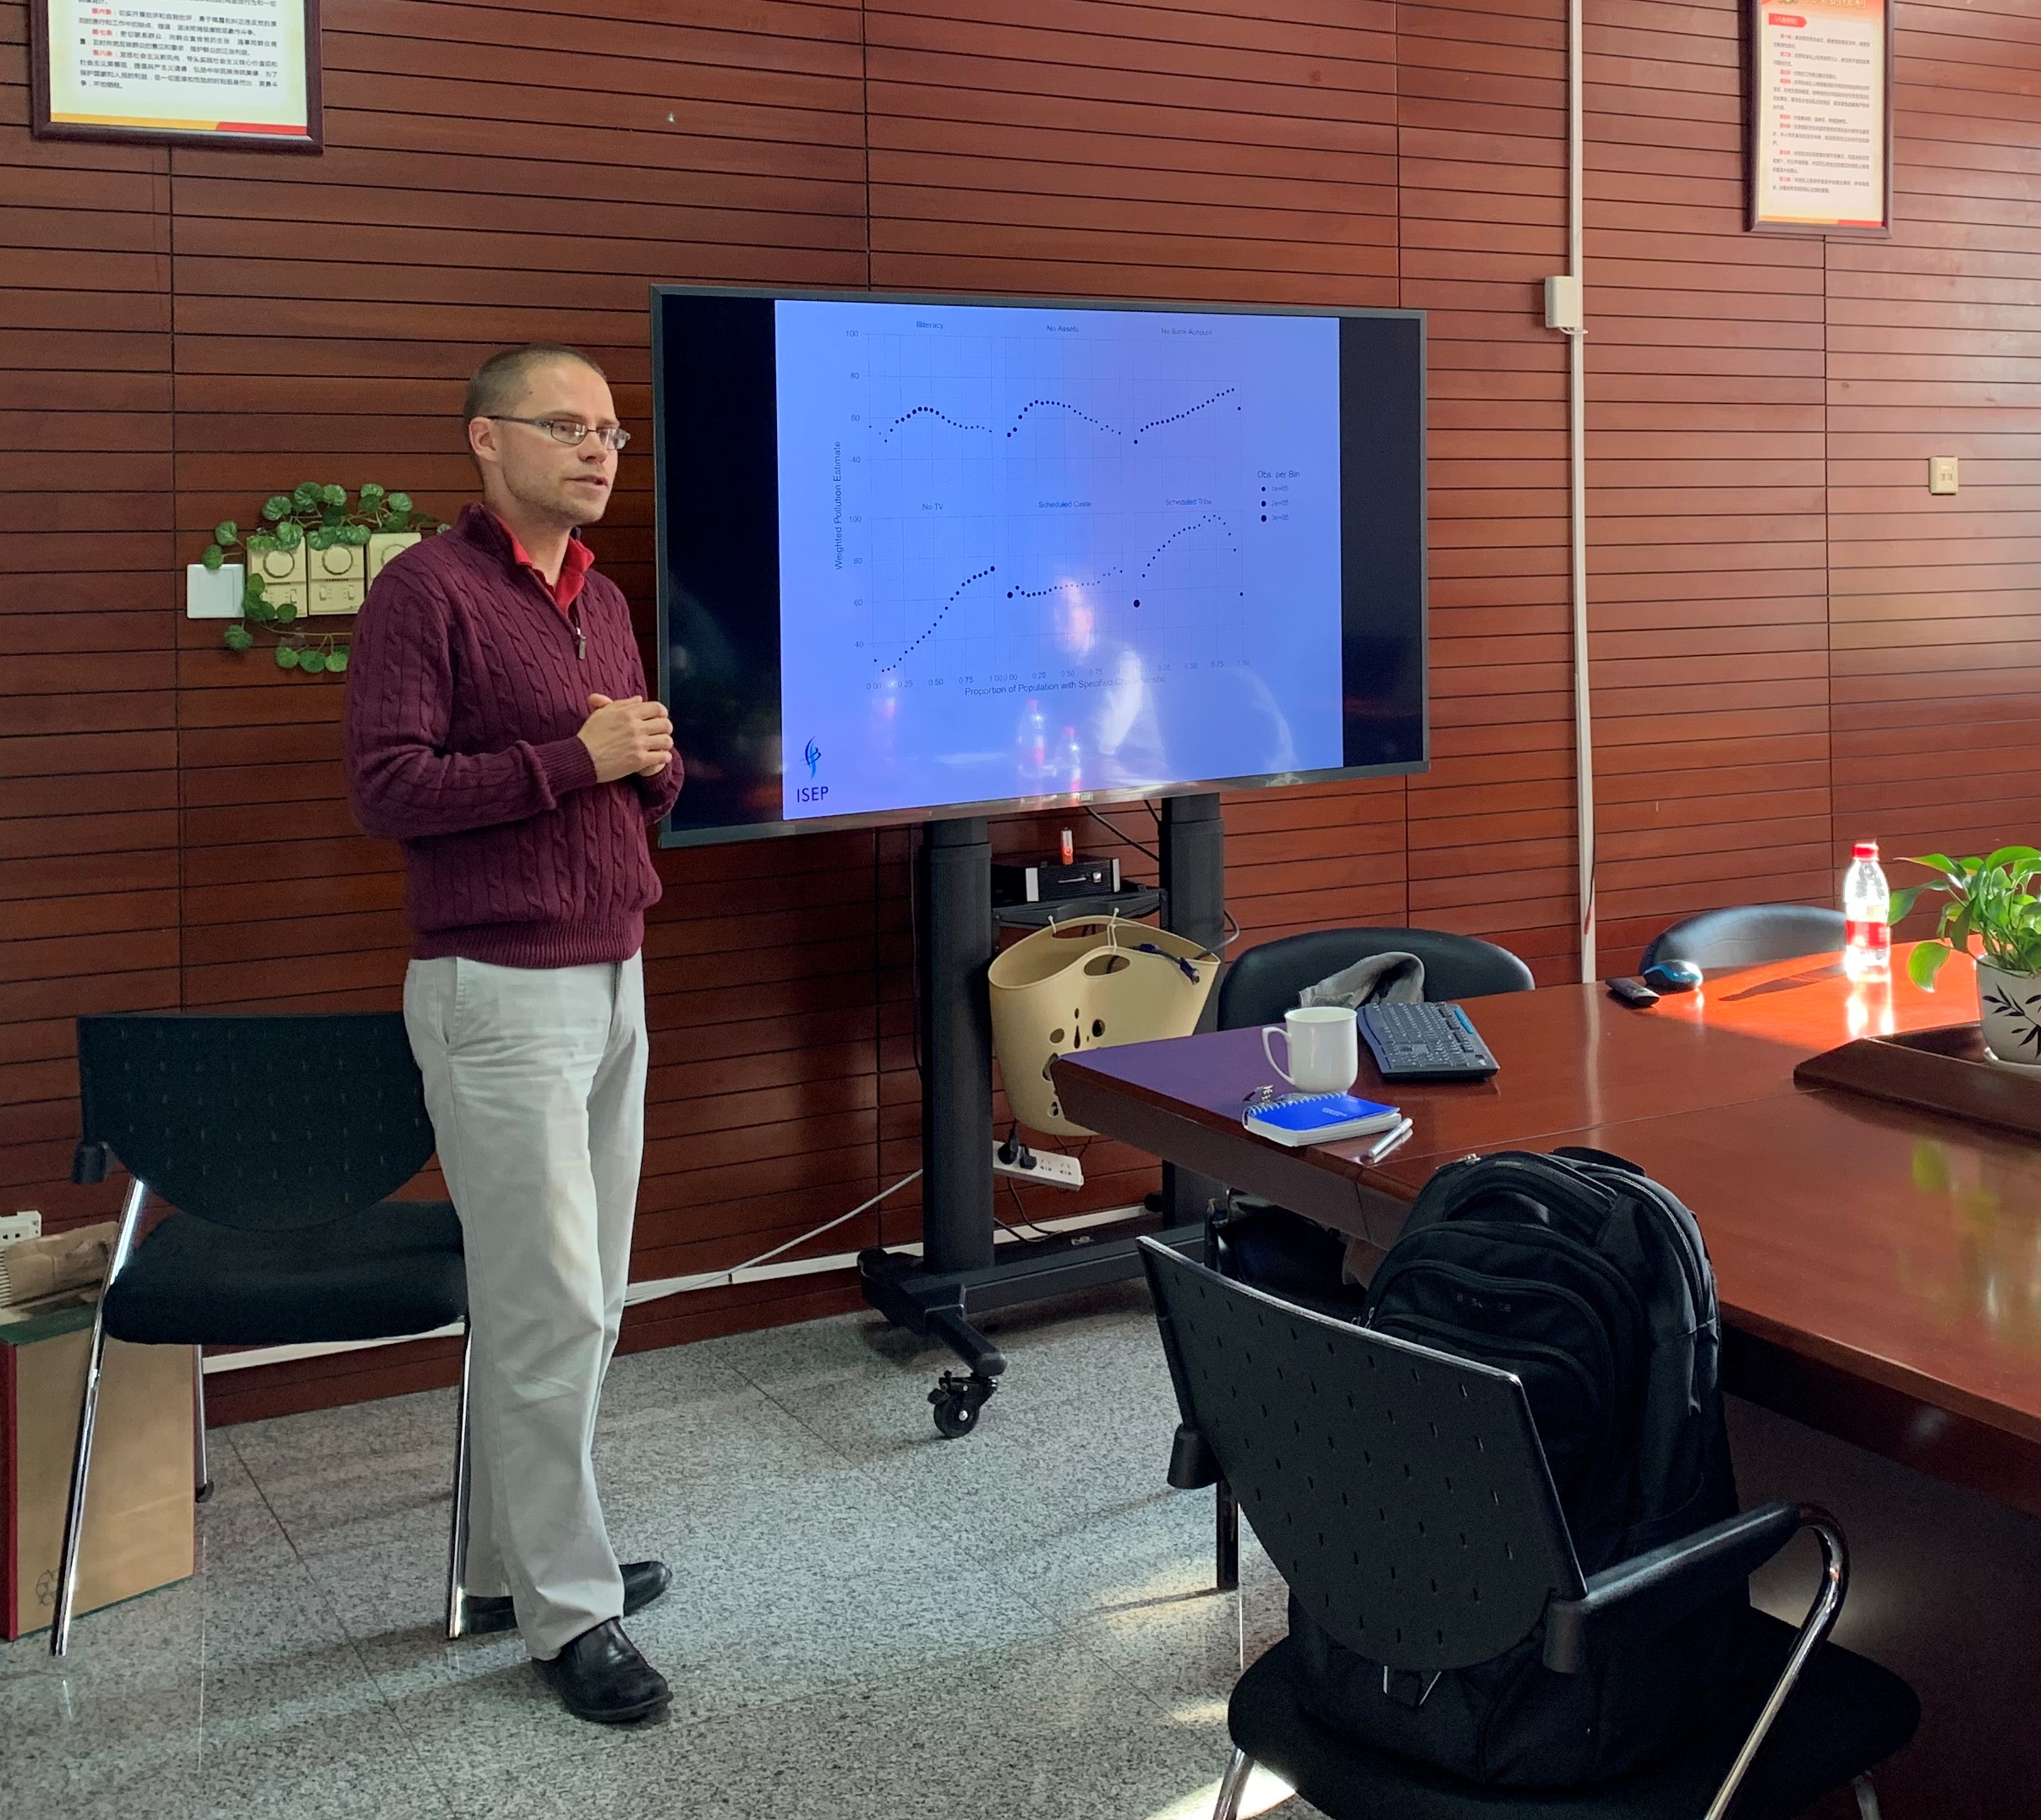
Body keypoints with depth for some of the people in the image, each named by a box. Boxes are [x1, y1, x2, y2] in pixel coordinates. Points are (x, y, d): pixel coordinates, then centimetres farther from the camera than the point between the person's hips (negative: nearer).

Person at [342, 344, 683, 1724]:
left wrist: (654, 760, -4)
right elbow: (385, 787, -16)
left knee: (581, 1300, 12)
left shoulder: (604, 600, 15)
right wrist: (574, 758, -20)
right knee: (551, 1308, -5)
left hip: (613, 980, 8)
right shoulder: (428, 589, -9)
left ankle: (516, 1558, 25)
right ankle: (568, 1612, 6)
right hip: (497, 989, -8)